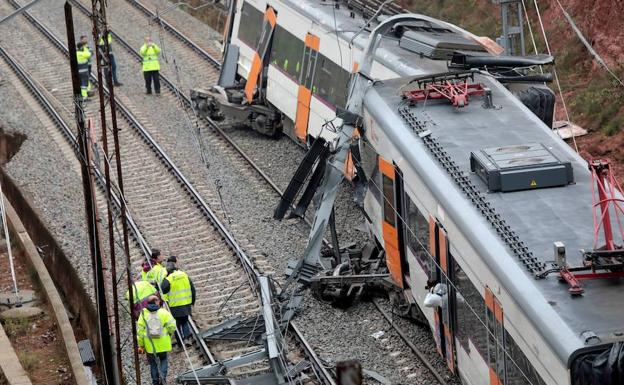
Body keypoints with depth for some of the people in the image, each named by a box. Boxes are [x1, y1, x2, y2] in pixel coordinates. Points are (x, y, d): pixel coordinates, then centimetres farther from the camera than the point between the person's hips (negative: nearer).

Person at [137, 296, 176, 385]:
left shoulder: (144, 314, -6)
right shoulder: (164, 312, -8)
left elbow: (140, 331, -5)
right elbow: (172, 326, -12)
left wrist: (141, 345, 3)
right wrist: (169, 334, 10)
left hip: (150, 345, 0)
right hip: (163, 344, 0)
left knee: (153, 363, 16)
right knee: (163, 359, 20)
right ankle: (163, 377, 5)